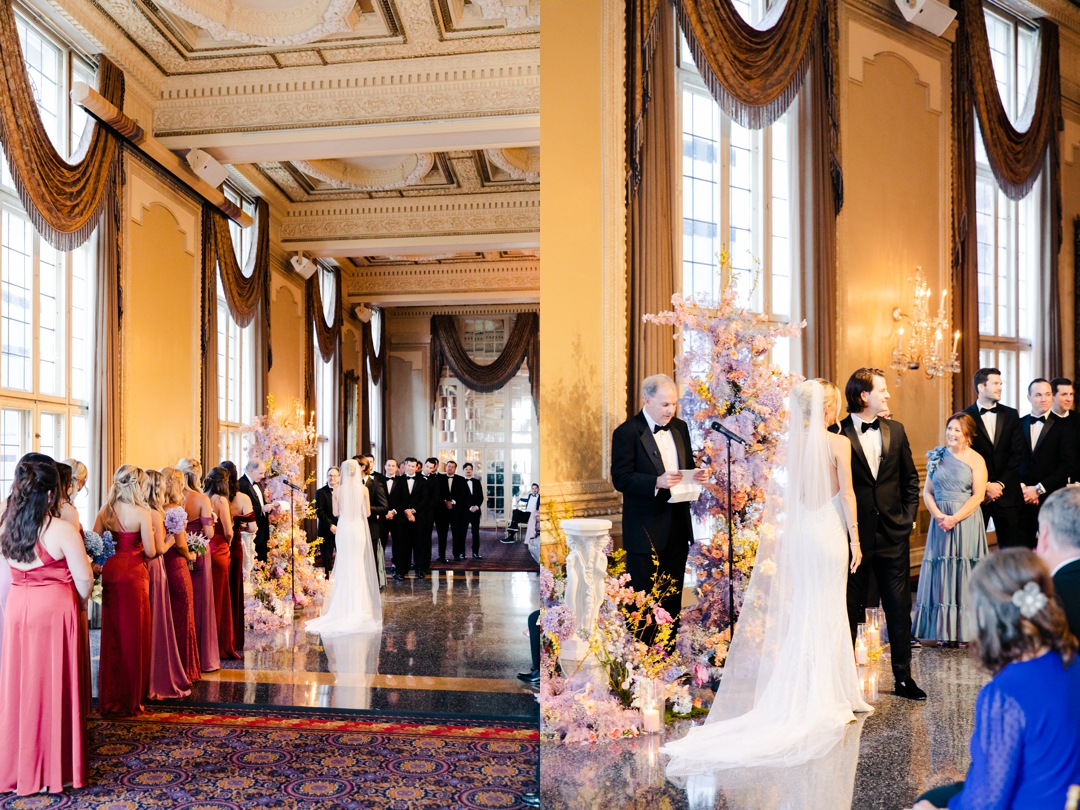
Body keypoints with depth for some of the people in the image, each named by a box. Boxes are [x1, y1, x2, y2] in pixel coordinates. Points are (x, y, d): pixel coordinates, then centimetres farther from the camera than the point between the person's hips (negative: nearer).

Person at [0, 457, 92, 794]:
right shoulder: (62, 530, -14)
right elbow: (84, 580, -10)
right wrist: (79, 602, 9)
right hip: (55, 610, -5)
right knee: (53, 685, 5)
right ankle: (55, 766, 15)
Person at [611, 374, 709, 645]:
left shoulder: (680, 427, 10)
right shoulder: (627, 432, -11)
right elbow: (621, 478, -15)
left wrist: (696, 476, -3)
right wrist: (657, 482, -27)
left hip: (678, 526, 7)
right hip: (645, 529, -6)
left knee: (673, 596, 15)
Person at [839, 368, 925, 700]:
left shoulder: (895, 430, 8)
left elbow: (911, 479, 15)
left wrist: (909, 517, 6)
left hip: (894, 535, 4)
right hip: (854, 535, -4)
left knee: (899, 609, 10)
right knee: (849, 609, 7)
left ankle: (904, 678, 23)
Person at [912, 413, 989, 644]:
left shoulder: (975, 459, -1)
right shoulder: (937, 456, 9)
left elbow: (978, 496, -8)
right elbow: (927, 491, 7)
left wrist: (955, 518, -16)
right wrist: (938, 515, -9)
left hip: (966, 522, -3)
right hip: (940, 521, 3)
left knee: (964, 573, 0)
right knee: (942, 573, 4)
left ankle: (965, 631, 9)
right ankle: (944, 631, 11)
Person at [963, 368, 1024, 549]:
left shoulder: (1011, 415, 8)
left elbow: (1017, 453, 2)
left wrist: (1000, 484, -7)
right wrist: (985, 486, -10)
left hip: (1007, 493, 3)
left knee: (1011, 547, 5)